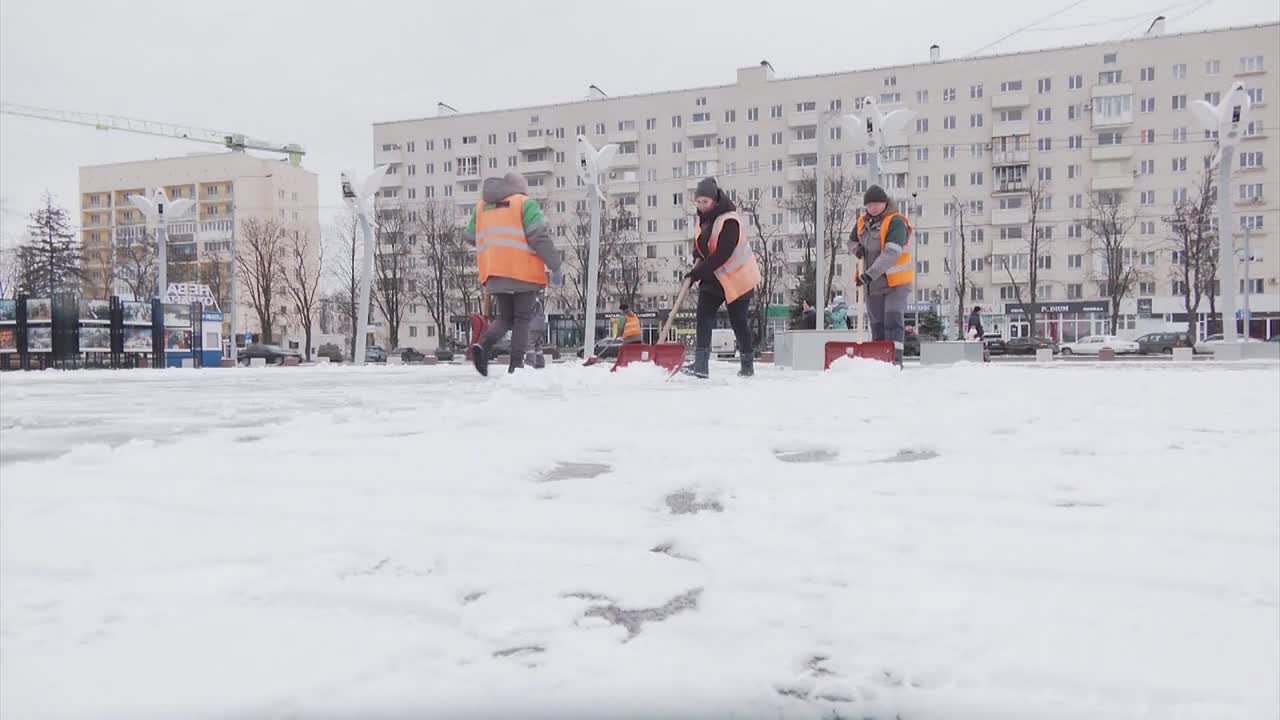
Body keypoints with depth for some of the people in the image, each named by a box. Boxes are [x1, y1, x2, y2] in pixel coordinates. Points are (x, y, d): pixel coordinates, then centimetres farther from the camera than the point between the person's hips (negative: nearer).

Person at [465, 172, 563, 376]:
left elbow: (470, 236, 23)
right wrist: (555, 267, -9)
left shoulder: (481, 206, 16)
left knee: (505, 318, 15)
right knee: (522, 319, 4)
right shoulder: (525, 203, 0)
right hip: (523, 273, -5)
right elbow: (540, 237, -11)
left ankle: (482, 344, -11)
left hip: (494, 274, 5)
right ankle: (516, 365, -3)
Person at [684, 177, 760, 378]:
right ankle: (701, 365, -12)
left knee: (738, 321, 3)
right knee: (704, 316, -8)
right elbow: (699, 243, 19)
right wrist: (697, 259, -2)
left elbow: (722, 255, -26)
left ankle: (747, 365, 20)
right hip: (712, 277, 7)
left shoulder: (729, 221, -22)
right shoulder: (703, 218, 5)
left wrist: (699, 272, -23)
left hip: (737, 277, -7)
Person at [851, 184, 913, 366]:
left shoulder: (895, 222, -15)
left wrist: (870, 274, -33)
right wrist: (857, 249, 2)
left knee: (893, 321, -16)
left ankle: (895, 360, -18)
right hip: (872, 283, 7)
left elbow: (891, 252, -26)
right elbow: (853, 240, 27)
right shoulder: (862, 222, 7)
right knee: (877, 324, 12)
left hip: (896, 282, -7)